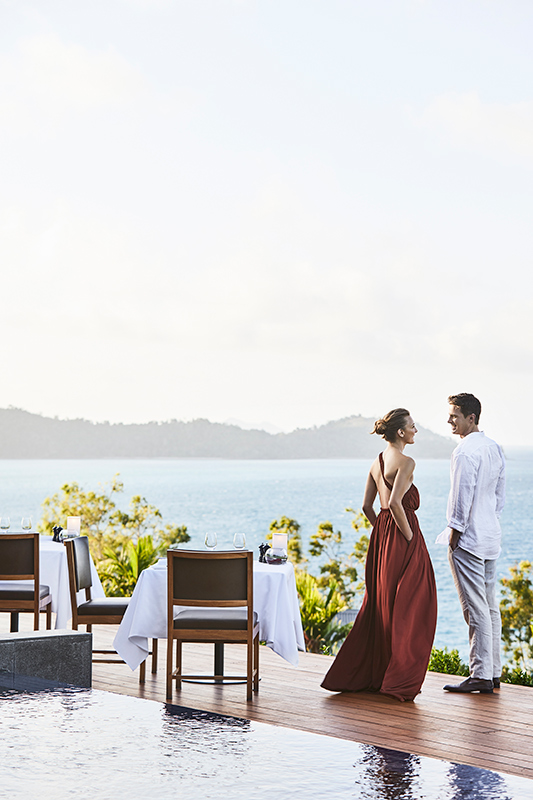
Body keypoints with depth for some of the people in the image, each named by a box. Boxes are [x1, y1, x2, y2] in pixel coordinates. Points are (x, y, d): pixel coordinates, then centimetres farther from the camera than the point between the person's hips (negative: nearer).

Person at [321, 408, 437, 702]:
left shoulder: (377, 462, 12)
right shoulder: (405, 462, -14)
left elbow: (367, 505, 15)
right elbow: (395, 502, -25)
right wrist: (409, 536, -17)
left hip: (381, 535, 9)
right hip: (403, 542, -9)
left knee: (378, 606, 15)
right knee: (408, 609, -1)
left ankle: (365, 674, 20)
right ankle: (399, 680, 1)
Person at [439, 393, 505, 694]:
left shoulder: (466, 451, -16)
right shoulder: (495, 449, 12)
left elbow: (463, 497, -17)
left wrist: (454, 534, -11)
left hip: (468, 539, -9)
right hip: (491, 538, 9)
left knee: (476, 609, -7)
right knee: (490, 606, 12)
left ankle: (481, 675, -6)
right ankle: (494, 672, 16)